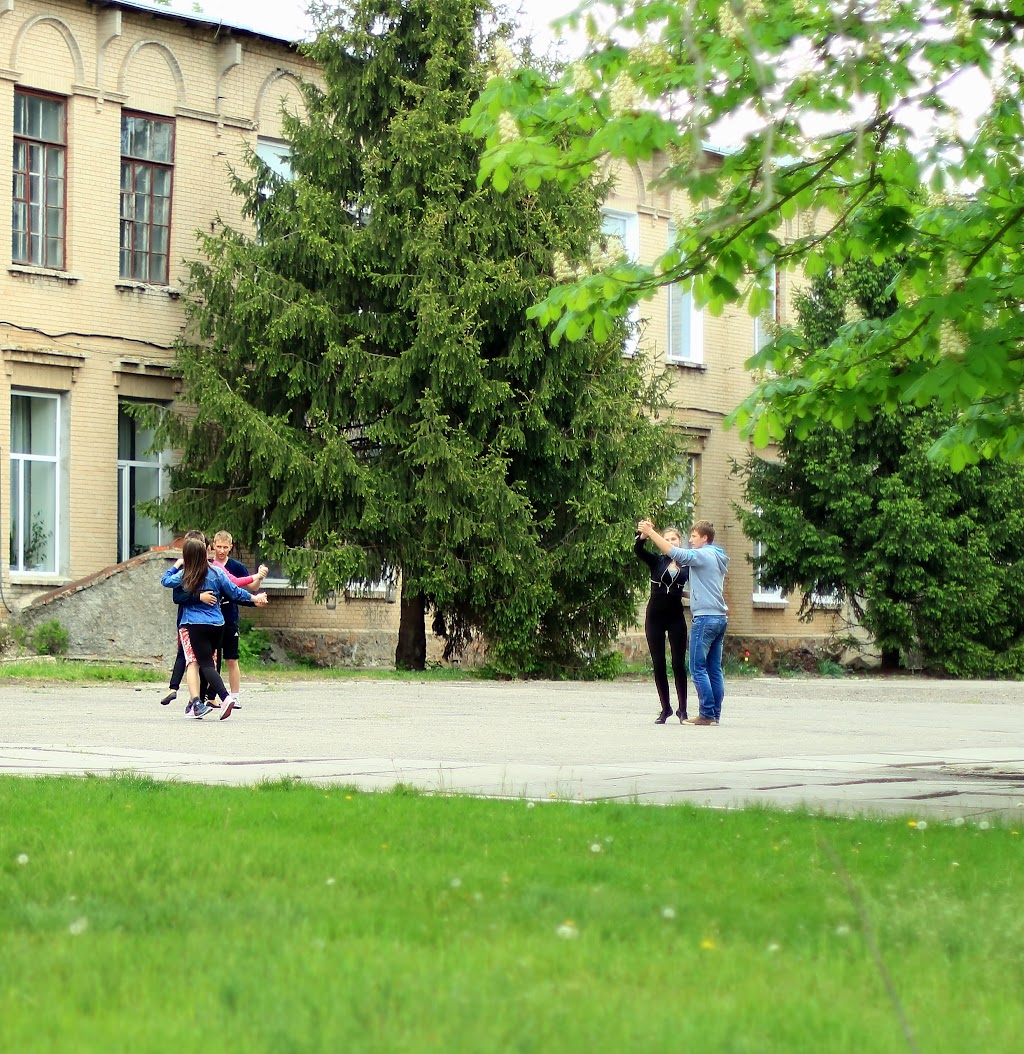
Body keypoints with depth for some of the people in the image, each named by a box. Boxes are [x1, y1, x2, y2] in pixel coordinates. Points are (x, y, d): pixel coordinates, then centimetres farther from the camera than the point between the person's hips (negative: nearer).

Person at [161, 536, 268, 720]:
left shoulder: (184, 576, -5)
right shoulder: (216, 573, 2)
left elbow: (165, 580, 11)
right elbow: (234, 591, 9)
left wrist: (176, 565, 25)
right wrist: (254, 598, 23)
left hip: (194, 625, -4)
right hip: (217, 625, 4)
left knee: (205, 664, -8)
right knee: (207, 662, 16)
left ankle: (225, 697, -29)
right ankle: (196, 703, 23)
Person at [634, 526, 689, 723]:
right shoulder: (656, 561, 2)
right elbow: (638, 550, -15)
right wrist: (643, 535, -35)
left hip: (676, 617, -1)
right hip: (655, 616, 1)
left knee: (678, 664, -4)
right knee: (659, 665, 2)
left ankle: (682, 709, 3)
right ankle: (665, 708, 11)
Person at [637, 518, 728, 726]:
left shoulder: (703, 555, -9)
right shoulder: (717, 558, 19)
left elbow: (675, 553, -20)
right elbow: (683, 557, 19)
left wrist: (651, 533, -15)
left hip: (705, 618, -9)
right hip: (719, 618, 9)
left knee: (698, 669, -7)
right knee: (714, 669, 8)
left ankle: (707, 714, -9)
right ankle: (715, 714, 7)